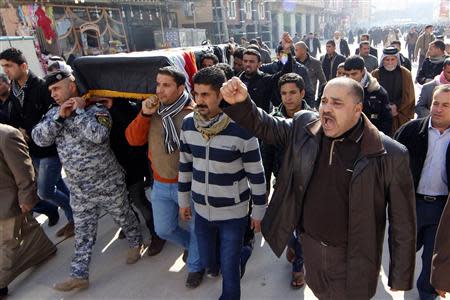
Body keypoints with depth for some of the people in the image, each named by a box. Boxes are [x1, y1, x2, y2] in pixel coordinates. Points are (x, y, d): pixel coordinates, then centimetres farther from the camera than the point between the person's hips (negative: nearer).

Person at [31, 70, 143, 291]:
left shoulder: (96, 109, -14)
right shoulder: (54, 113, 4)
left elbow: (98, 135, -32)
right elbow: (39, 139, -8)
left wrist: (79, 111, -22)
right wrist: (60, 116, -18)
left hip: (108, 184, -4)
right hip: (79, 190, 5)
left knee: (124, 217, 17)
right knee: (83, 233, 14)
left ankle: (135, 244, 43)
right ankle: (79, 275, 27)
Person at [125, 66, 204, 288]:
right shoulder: (153, 109, 2)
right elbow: (133, 140, -2)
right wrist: (144, 114, -14)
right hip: (160, 184, 6)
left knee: (196, 228, 13)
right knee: (163, 230, 20)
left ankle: (195, 266, 40)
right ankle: (192, 245, 49)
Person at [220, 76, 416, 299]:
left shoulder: (390, 155, -19)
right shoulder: (304, 126, -9)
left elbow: (402, 222, -11)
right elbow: (265, 126, 4)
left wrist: (400, 276, -5)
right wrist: (239, 103, -16)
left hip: (353, 258, -4)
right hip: (309, 245, 4)